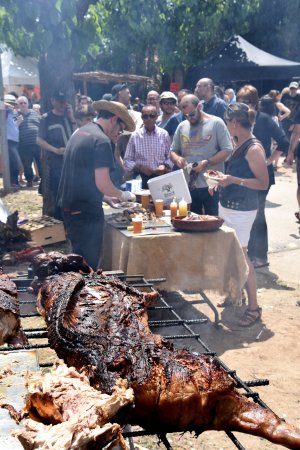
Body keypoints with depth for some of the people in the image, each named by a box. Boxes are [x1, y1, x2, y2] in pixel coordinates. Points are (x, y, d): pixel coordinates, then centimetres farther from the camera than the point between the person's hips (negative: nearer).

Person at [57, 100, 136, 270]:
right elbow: (102, 184, -20)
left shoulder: (79, 133, 14)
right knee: (90, 264, 1)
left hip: (69, 207, 9)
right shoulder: (102, 141, -15)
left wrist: (106, 197, 22)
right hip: (87, 212, -9)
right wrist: (122, 195, -1)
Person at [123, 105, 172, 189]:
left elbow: (170, 157, 10)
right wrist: (140, 167, -14)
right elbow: (127, 161, 2)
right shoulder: (135, 135, 1)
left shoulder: (164, 134, 5)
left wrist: (165, 166, -9)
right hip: (141, 179, -1)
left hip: (161, 178, 1)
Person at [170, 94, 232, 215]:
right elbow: (173, 151, 17)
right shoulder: (182, 126, 11)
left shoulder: (216, 123, -3)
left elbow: (227, 150, -7)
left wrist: (207, 163, -19)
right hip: (188, 186, 4)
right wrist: (177, 159, -7)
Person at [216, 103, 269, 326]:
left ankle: (254, 307, 2)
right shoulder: (239, 144, 10)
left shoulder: (254, 149, -16)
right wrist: (224, 178, 8)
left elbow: (263, 183, -18)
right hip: (228, 205, 9)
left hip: (242, 209, -8)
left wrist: (234, 180, -24)